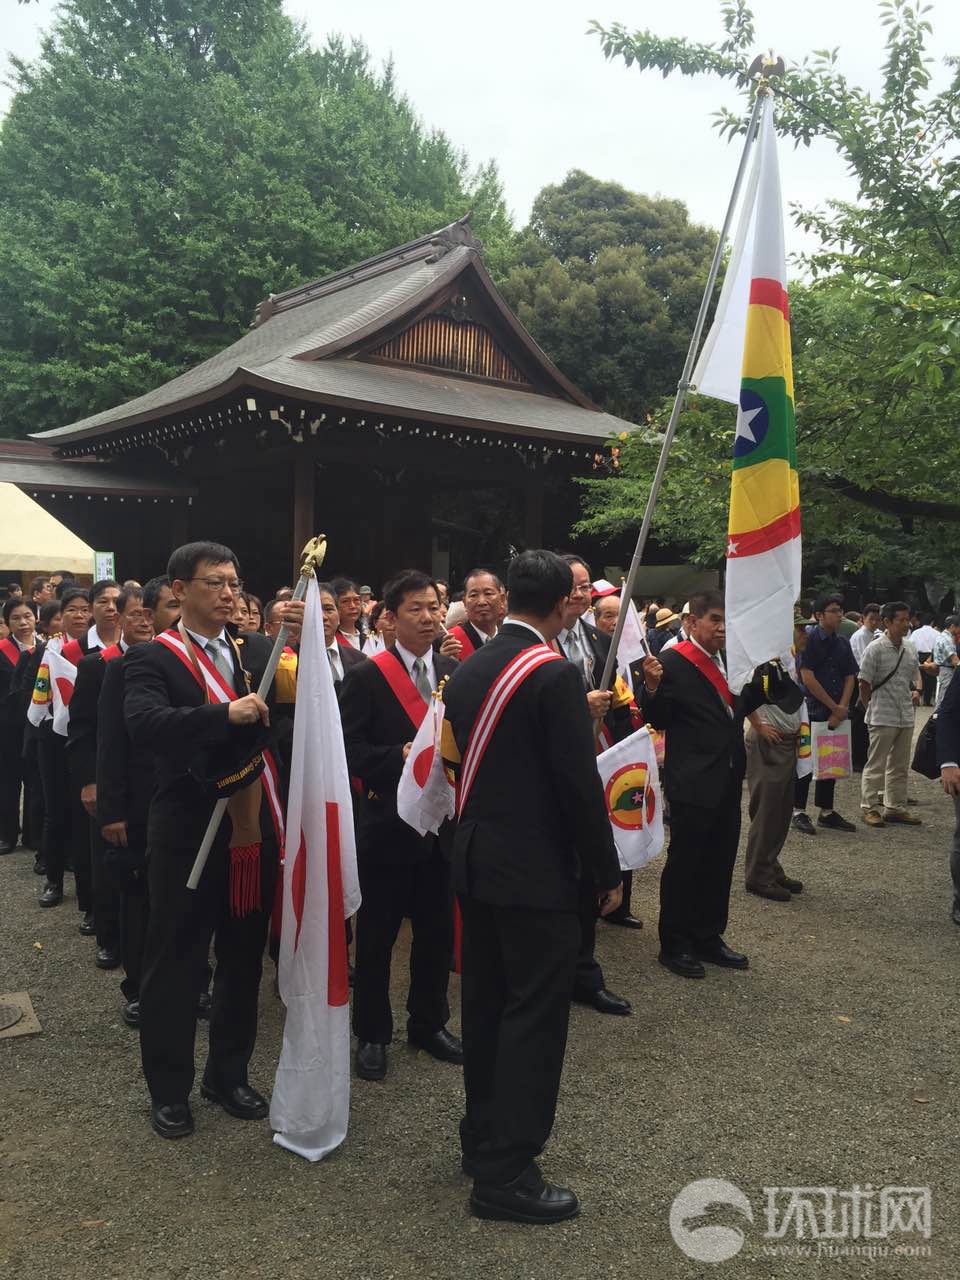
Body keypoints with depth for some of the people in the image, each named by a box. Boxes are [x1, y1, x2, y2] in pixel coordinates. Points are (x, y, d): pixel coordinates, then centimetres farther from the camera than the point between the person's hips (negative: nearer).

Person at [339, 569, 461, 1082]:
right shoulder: (366, 677, -8)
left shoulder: (455, 671, 5)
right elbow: (349, 751, -14)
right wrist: (402, 756, -25)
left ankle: (429, 1024, 34)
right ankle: (372, 1034, 27)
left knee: (438, 930, 15)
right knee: (377, 934, 9)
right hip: (389, 823, -4)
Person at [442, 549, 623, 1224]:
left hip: (475, 861, 8)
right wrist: (608, 873, -8)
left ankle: (482, 1138, 34)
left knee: (486, 1006, 19)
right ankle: (507, 1173, 13)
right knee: (535, 1016, 4)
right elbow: (580, 784, -18)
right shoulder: (556, 674, -18)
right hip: (538, 871, -8)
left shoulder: (467, 669, 6)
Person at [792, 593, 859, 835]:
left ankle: (827, 812, 21)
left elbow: (850, 678, 10)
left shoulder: (843, 642, 11)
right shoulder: (809, 639, -9)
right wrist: (834, 707, -11)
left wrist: (842, 708, -4)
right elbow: (808, 677, -15)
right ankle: (799, 812, 8)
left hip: (837, 714, 7)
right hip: (812, 712, -6)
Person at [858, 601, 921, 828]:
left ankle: (896, 806, 25)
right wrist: (871, 708, -3)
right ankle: (869, 807, 9)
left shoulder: (910, 648, 7)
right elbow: (864, 683, -8)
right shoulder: (876, 649, -12)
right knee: (876, 764, 0)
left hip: (906, 716, 7)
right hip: (882, 717, -7)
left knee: (900, 765, 14)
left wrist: (916, 690, 5)